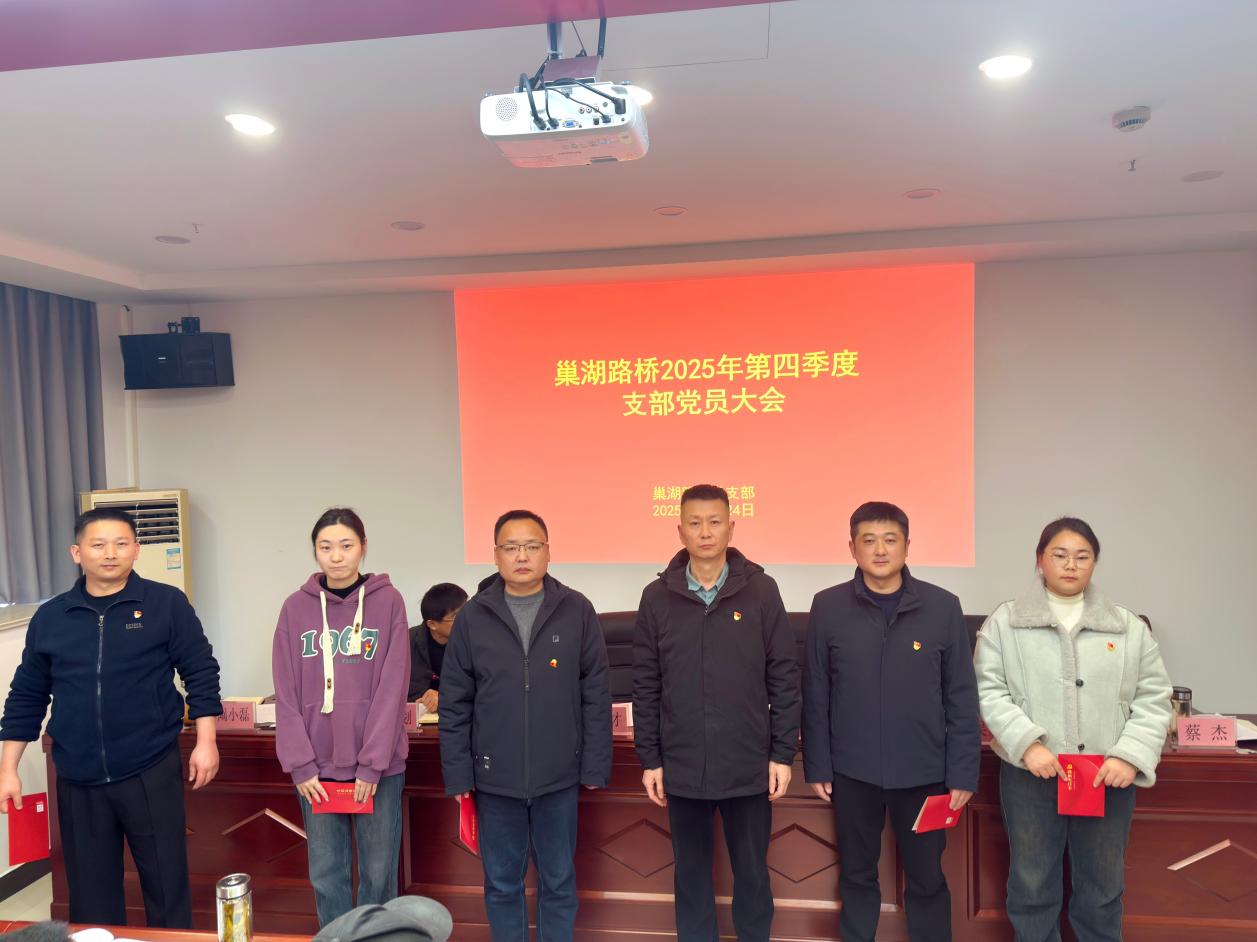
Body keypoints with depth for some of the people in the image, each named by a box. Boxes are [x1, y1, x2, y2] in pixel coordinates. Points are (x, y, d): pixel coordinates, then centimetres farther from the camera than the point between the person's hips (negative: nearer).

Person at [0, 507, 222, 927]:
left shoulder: (167, 603, -5)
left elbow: (201, 674, -3)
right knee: (90, 892, 14)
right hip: (77, 781, 3)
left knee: (167, 884, 7)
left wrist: (205, 741, -7)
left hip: (151, 773, -3)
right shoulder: (50, 617, 4)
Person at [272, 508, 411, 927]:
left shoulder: (388, 602, -4)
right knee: (326, 873, 11)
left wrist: (372, 763, -11)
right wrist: (299, 764, -7)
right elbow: (287, 695, 0)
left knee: (378, 871, 9)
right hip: (317, 765, 2)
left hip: (379, 765, -1)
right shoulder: (296, 607, 1)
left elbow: (391, 689, -8)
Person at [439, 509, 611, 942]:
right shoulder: (473, 616, -2)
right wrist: (458, 774, -2)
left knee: (559, 882, 14)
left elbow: (596, 696, -1)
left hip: (559, 776, 0)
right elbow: (455, 704, 1)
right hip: (494, 778, 1)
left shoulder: (577, 611, -4)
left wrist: (596, 766, -3)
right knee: (501, 884, 15)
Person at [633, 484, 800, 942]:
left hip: (749, 765, -1)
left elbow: (784, 678, -1)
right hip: (682, 766, 1)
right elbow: (645, 687, 2)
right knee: (691, 874, 15)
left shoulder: (761, 591, -4)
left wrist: (783, 753, -3)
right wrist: (650, 759, 1)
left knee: (752, 873, 14)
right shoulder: (657, 597, -1)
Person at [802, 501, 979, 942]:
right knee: (857, 874, 16)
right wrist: (817, 766, 0)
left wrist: (963, 773, -3)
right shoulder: (828, 607, -4)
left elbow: (961, 699, -1)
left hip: (924, 772, 0)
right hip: (853, 771, 1)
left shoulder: (943, 607, -5)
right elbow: (815, 696, 0)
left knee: (926, 878, 13)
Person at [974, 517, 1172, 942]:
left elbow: (1153, 697, 4)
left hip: (1108, 776, 2)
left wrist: (1131, 755, -10)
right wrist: (1027, 743, -16)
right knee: (1032, 883, 10)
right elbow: (988, 689, -4)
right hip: (1030, 773, -1)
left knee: (1102, 886, 16)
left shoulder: (1129, 626, 5)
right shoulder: (1004, 621, -1)